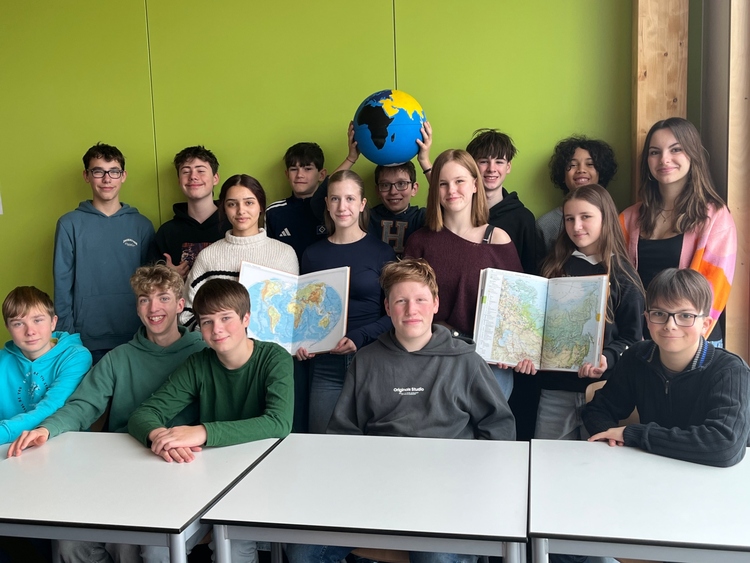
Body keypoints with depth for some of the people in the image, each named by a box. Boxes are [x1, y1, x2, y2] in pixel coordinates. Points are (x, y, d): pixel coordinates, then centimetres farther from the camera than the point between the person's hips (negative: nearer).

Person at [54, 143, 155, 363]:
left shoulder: (142, 225, 4)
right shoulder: (70, 224, 0)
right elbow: (62, 285, 1)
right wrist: (66, 335, -4)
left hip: (136, 338, 1)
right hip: (88, 340, -1)